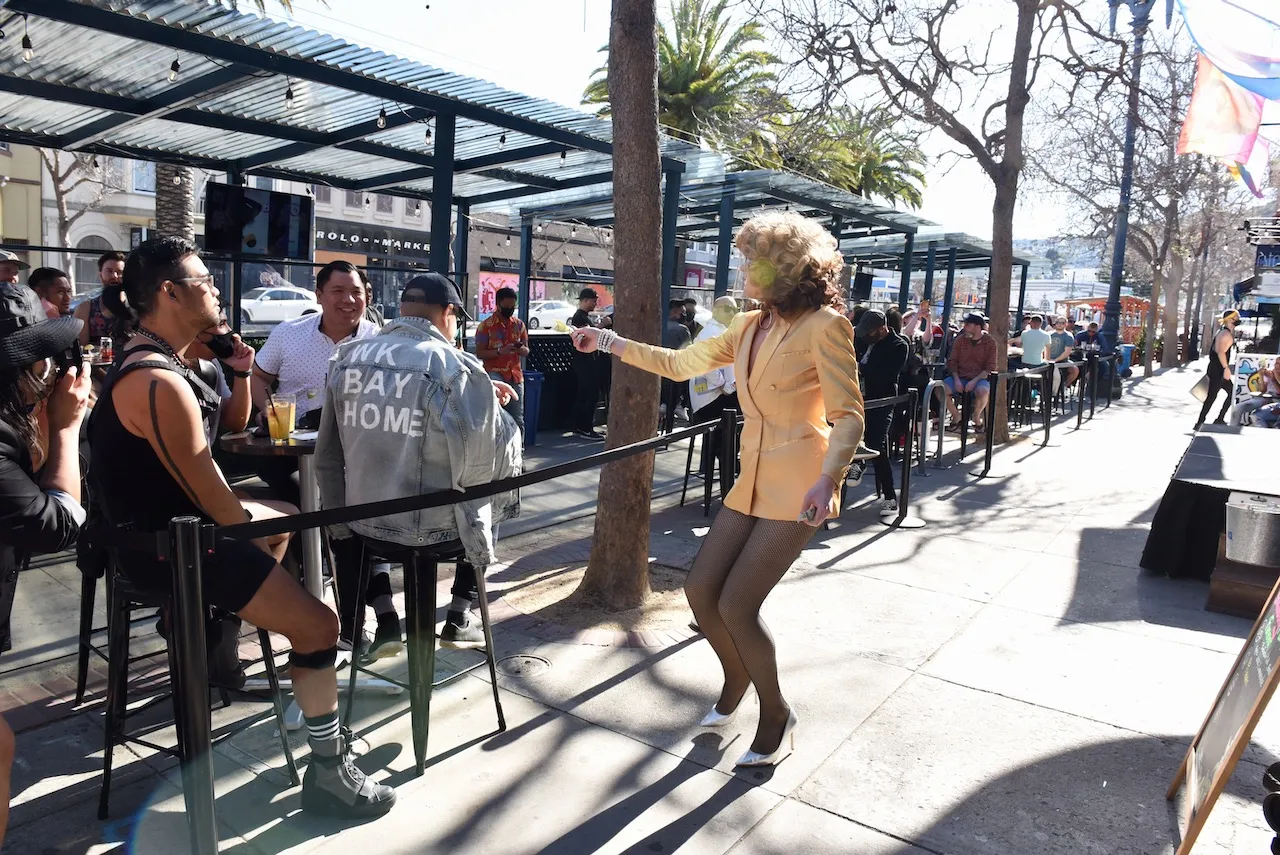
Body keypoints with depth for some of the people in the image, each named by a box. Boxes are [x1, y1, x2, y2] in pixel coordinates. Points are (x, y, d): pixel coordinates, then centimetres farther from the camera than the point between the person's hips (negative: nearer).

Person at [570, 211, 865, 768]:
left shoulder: (824, 325, -11)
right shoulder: (749, 328, 12)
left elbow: (849, 414, -15)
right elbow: (680, 364, 18)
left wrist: (828, 479, -30)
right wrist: (607, 342, 16)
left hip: (799, 487, -7)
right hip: (753, 482, 8)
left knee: (736, 604, -9)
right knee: (700, 589, 5)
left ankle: (775, 716, 17)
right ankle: (736, 680, 35)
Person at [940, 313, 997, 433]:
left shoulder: (990, 342, 0)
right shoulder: (960, 340, 8)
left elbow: (990, 367, -5)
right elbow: (952, 361, 6)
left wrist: (974, 381, -19)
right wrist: (956, 379, -11)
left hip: (979, 378, -3)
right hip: (960, 377, 3)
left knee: (983, 391, -38)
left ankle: (977, 418, -5)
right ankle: (956, 416, 0)